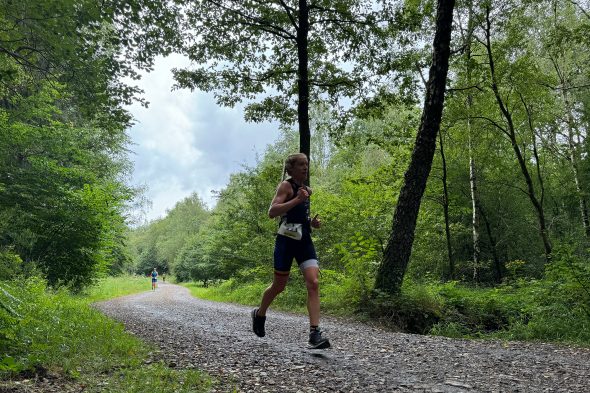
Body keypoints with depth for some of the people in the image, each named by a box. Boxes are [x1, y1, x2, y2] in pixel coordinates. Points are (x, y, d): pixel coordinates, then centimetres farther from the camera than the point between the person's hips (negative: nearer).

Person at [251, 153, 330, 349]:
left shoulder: (307, 190, 16)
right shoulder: (286, 186, -7)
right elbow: (272, 212, -20)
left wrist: (312, 222, 11)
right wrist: (297, 199, -27)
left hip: (305, 241, 6)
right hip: (287, 241, -6)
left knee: (313, 283, -11)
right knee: (279, 286, 8)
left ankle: (315, 333, -13)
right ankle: (259, 314, 36)